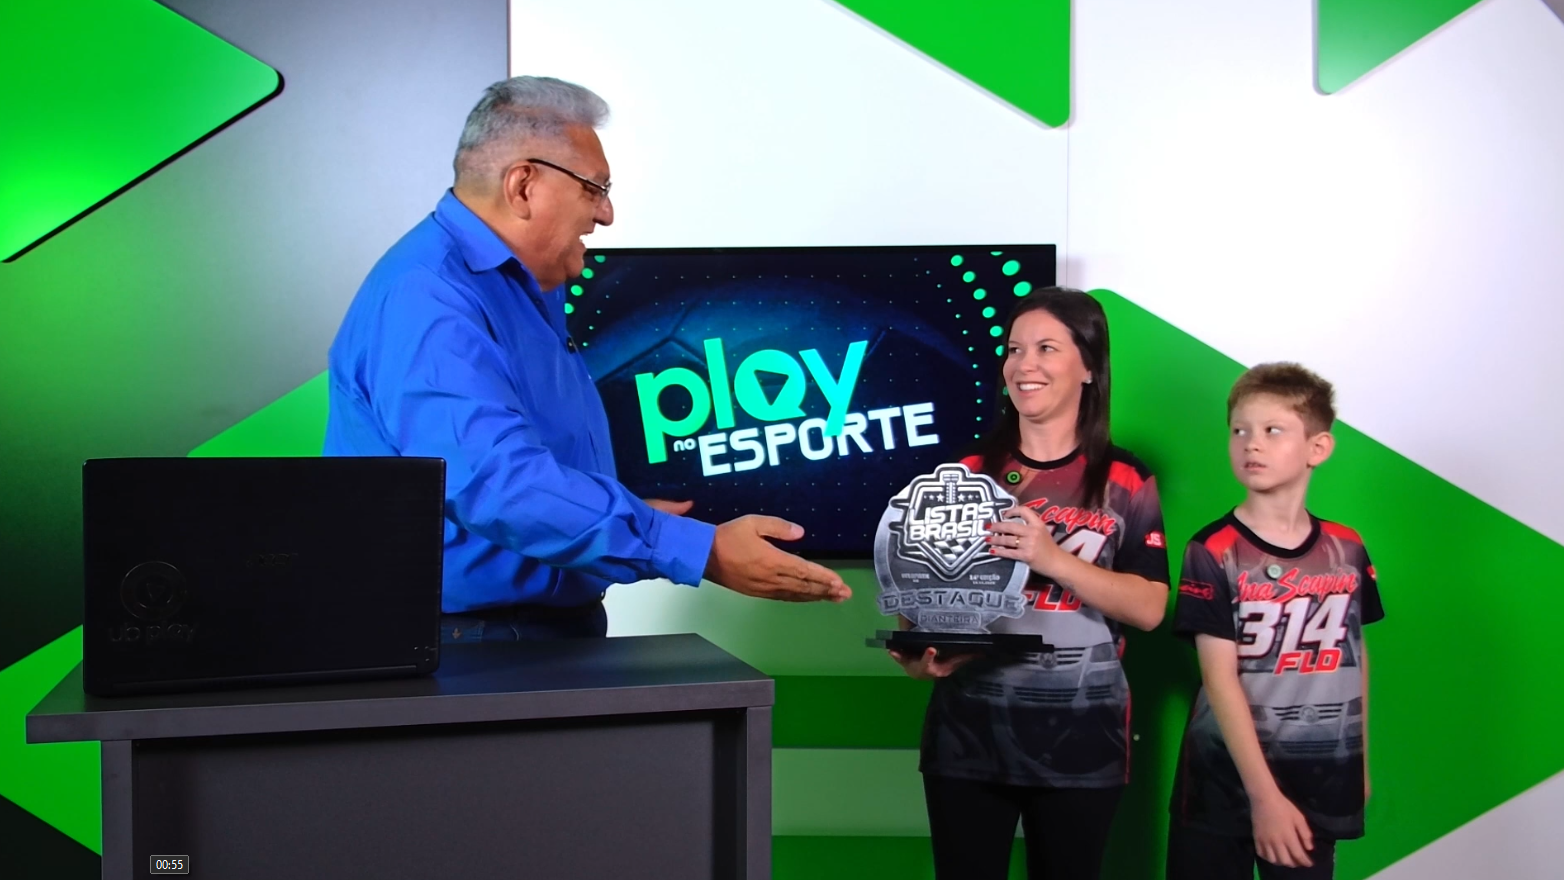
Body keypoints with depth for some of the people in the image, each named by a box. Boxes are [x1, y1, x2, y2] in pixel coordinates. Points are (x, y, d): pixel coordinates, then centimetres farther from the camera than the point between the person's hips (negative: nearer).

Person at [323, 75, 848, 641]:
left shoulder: (526, 288, 13)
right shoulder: (424, 298, -18)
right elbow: (498, 483, -29)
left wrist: (625, 513, 17)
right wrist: (702, 552, -30)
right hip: (467, 636, -8)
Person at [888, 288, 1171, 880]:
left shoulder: (1125, 482, 1)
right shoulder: (967, 472, 5)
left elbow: (1149, 608, -7)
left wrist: (1053, 558, -19)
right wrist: (919, 654, -15)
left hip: (1081, 738, -1)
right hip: (969, 731, 1)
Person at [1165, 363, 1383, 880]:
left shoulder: (1347, 550, 2)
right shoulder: (1213, 553, -10)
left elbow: (1355, 656, 13)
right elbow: (1221, 679, -15)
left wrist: (1362, 761, 15)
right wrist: (1265, 794, -19)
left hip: (1323, 785, 3)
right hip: (1223, 786, -3)